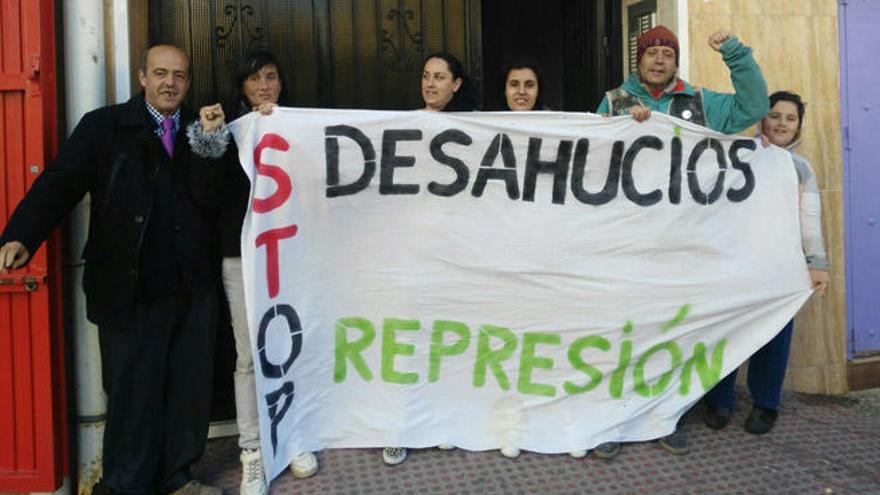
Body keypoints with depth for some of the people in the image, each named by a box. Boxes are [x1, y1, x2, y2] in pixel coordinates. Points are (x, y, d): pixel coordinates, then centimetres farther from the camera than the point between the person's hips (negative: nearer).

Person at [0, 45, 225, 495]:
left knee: (190, 388, 13)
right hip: (130, 291, -3)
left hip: (195, 289, 3)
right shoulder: (103, 126, 1)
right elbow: (60, 183, -8)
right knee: (133, 391, 8)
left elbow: (212, 196, 2)